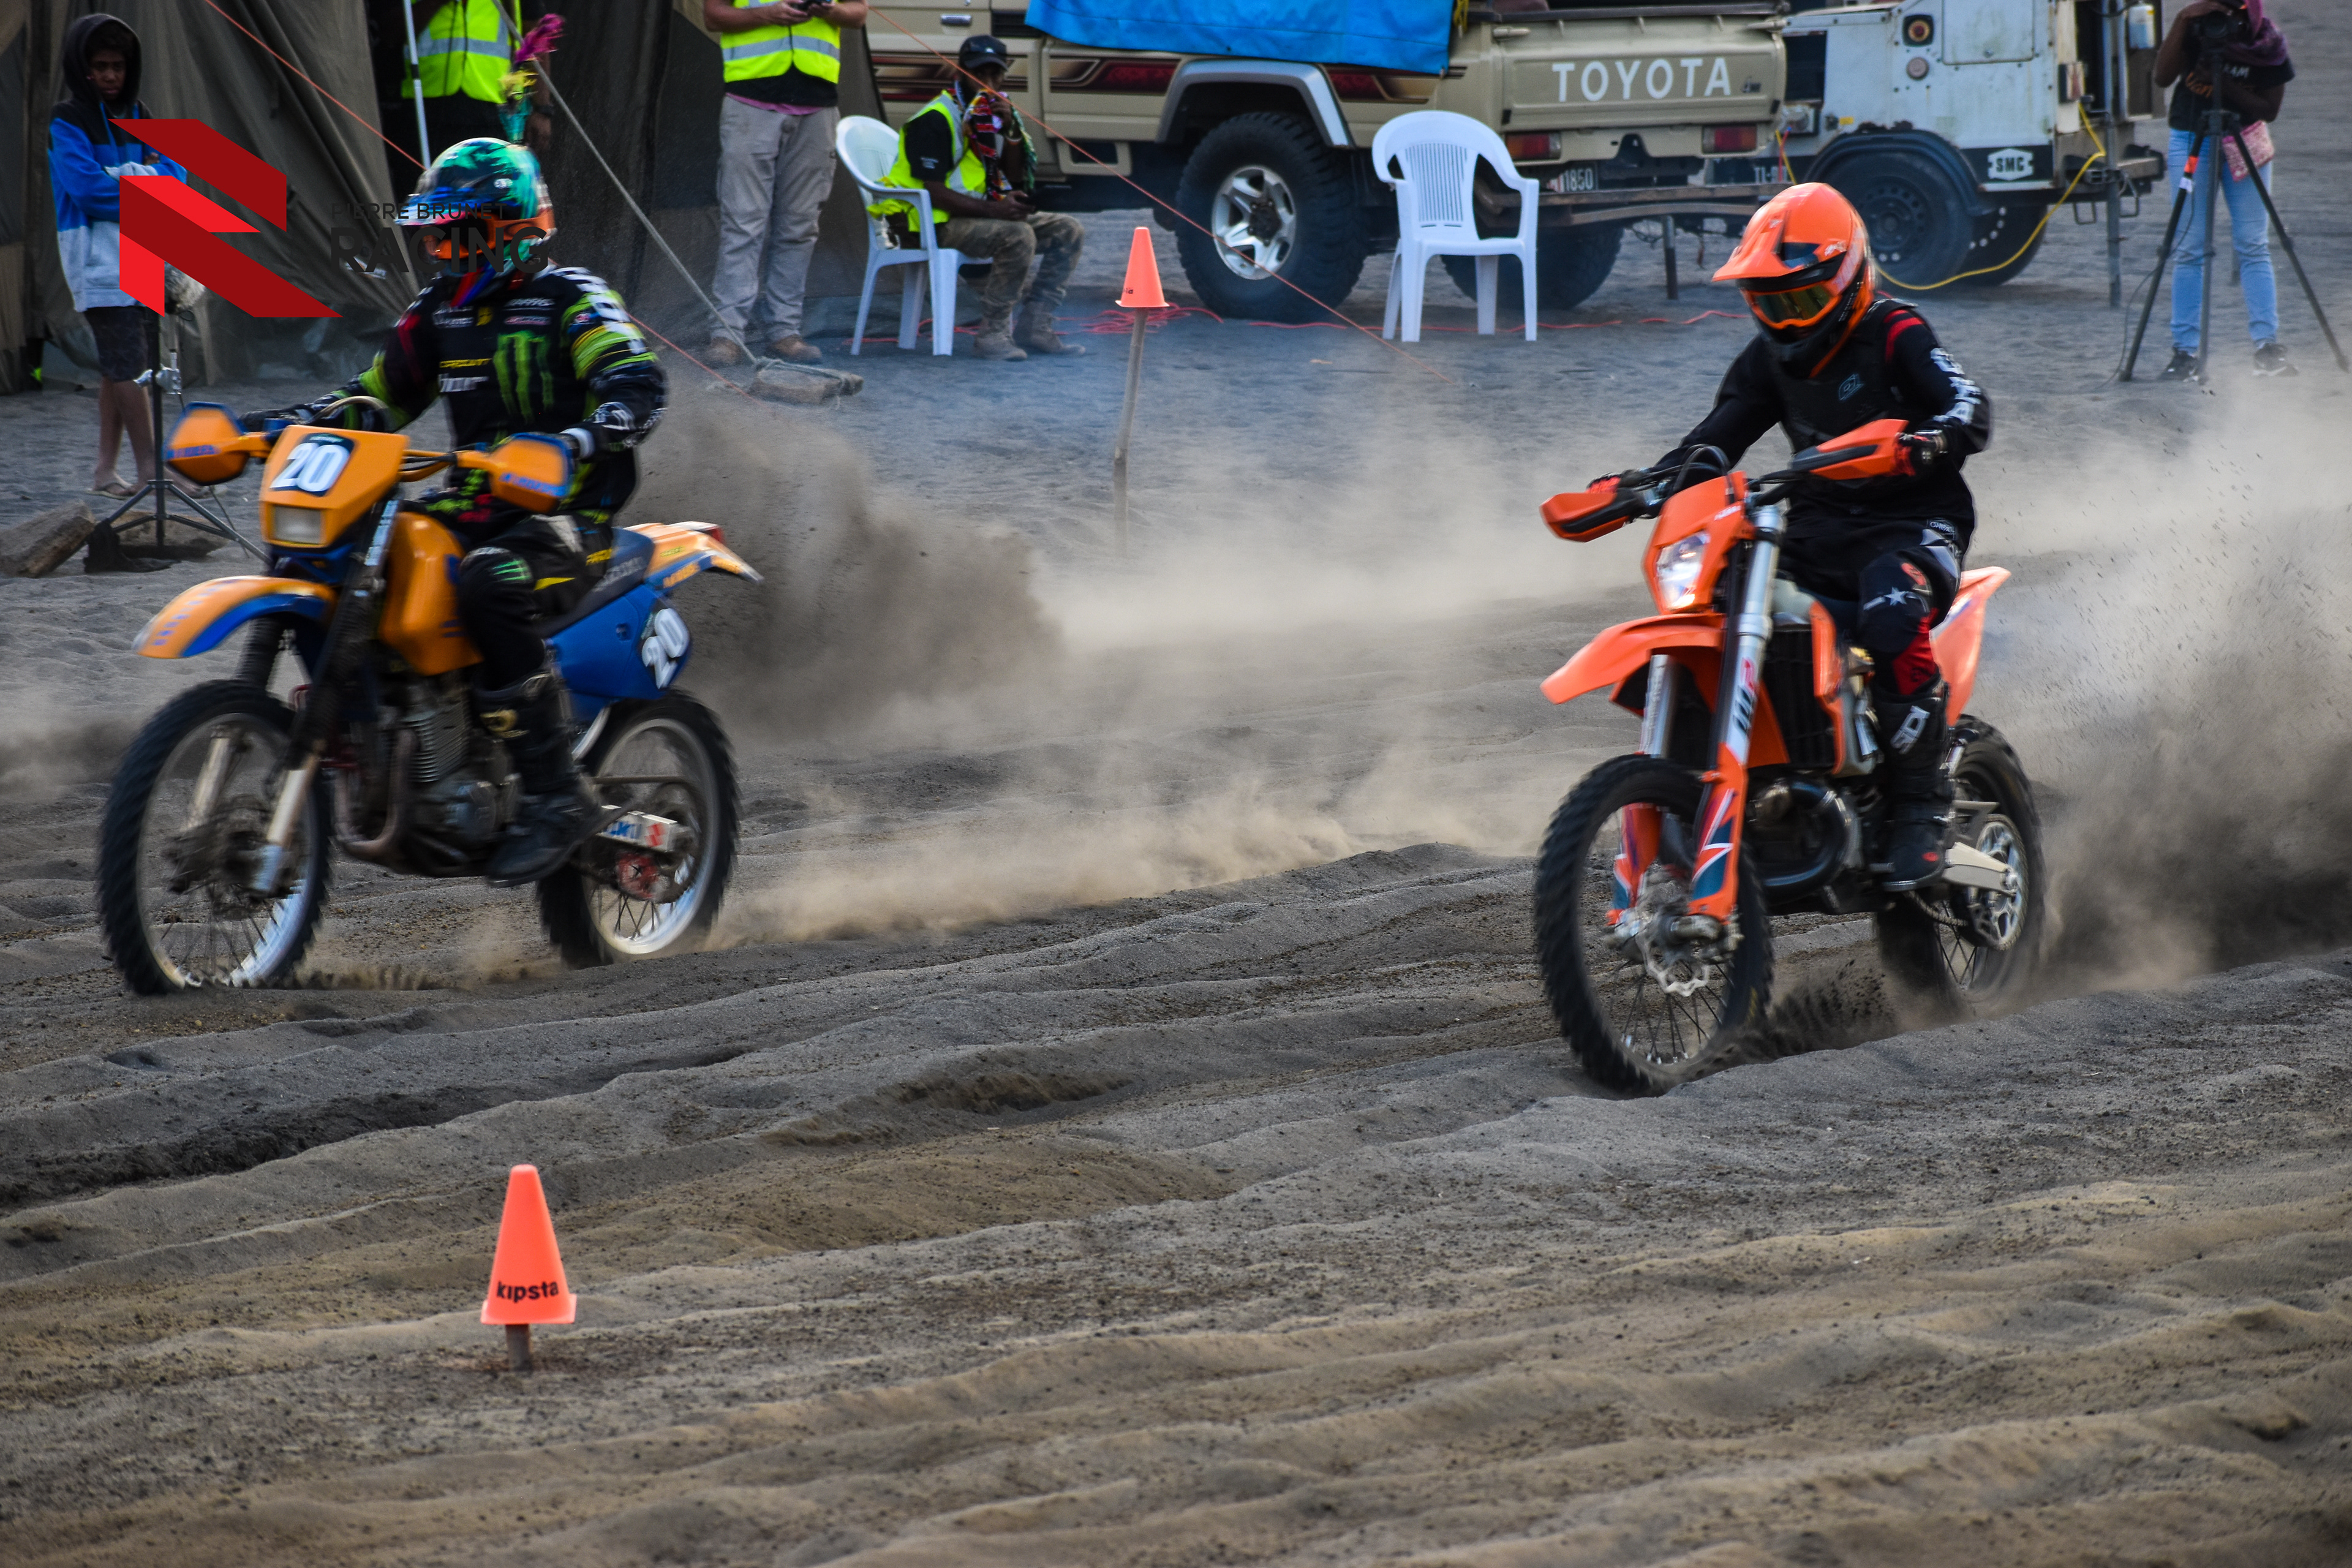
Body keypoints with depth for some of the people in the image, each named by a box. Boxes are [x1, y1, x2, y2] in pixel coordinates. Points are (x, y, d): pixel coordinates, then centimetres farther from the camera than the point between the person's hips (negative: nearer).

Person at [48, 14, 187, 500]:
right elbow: (87, 186, -17)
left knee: (120, 367, 7)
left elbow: (175, 175, 6)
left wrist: (123, 175, -11)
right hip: (98, 255, -7)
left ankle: (105, 469, 12)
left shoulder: (136, 116, 15)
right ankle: (151, 468, -10)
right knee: (129, 365, -11)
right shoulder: (68, 122, -5)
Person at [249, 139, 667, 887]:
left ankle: (558, 797, -32)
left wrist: (579, 443, -41)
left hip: (567, 517, -8)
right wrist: (285, 425, 7)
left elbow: (639, 384, -22)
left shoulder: (568, 301, -7)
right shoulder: (440, 312, 15)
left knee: (485, 587, -39)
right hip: (472, 510, 8)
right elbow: (378, 397, 23)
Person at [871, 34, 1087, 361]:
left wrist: (1011, 131, -6)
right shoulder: (935, 120, -13)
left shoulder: (995, 113, 14)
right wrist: (994, 210, -29)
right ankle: (993, 335, -29)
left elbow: (1017, 181, 10)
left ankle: (1034, 328, -5)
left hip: (983, 215, 9)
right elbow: (932, 192, -21)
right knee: (1018, 236, -33)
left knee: (1069, 231, 0)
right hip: (937, 223, -9)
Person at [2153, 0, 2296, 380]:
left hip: (2244, 143, 0)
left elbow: (2270, 109, -11)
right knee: (2190, 248, -4)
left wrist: (2225, 84, -25)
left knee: (2254, 245, -4)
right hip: (2192, 139, 0)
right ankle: (2186, 351, -2)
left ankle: (2267, 345, -2)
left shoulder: (2269, 46, -13)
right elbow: (2163, 77, -21)